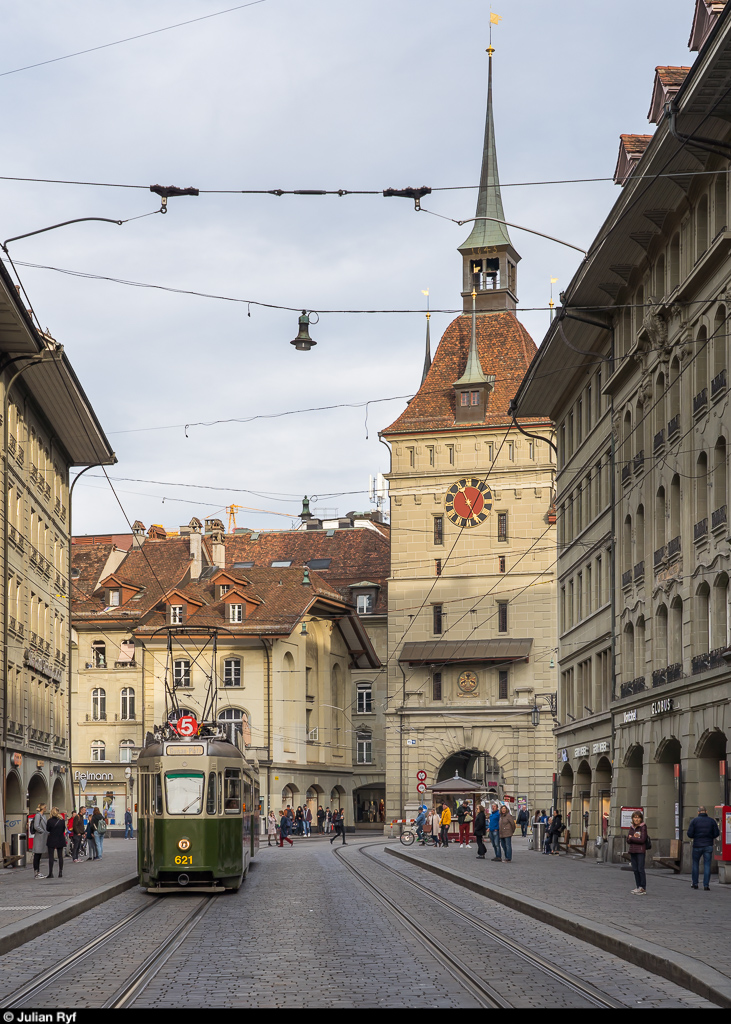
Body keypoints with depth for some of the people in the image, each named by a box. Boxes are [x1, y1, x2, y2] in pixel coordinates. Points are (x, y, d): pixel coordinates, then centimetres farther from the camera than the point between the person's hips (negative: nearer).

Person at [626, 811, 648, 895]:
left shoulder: (643, 827, -6)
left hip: (640, 851, -7)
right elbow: (628, 840, 7)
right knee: (635, 869, 10)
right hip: (632, 851, 7)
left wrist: (631, 838, -6)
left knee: (640, 869, -8)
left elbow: (642, 840, -15)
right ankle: (638, 887, 17)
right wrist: (635, 838, -12)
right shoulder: (632, 828, 13)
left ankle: (643, 888, -5)